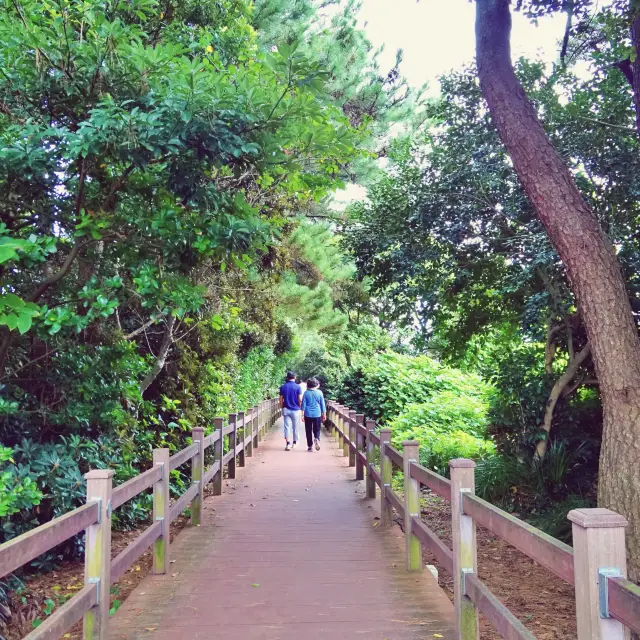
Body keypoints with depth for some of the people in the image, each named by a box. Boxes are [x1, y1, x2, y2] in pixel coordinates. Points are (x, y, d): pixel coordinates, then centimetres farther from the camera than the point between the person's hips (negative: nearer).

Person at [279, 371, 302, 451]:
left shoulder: (283, 387, 0)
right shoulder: (298, 387, -7)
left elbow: (281, 400, 2)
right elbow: (300, 400, -9)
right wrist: (299, 407, 6)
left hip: (286, 409, 1)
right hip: (295, 410, -1)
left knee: (287, 426, 0)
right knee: (295, 426, 13)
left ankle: (288, 444, -11)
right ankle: (294, 442, 26)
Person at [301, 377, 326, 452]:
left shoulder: (306, 393, -2)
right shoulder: (319, 392, 0)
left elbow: (303, 404, -2)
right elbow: (322, 404, 4)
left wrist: (302, 414, 3)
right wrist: (324, 414, 12)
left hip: (308, 414, 0)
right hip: (317, 414, 0)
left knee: (308, 431, 8)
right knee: (317, 430, 11)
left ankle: (310, 446, 8)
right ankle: (317, 439, -18)